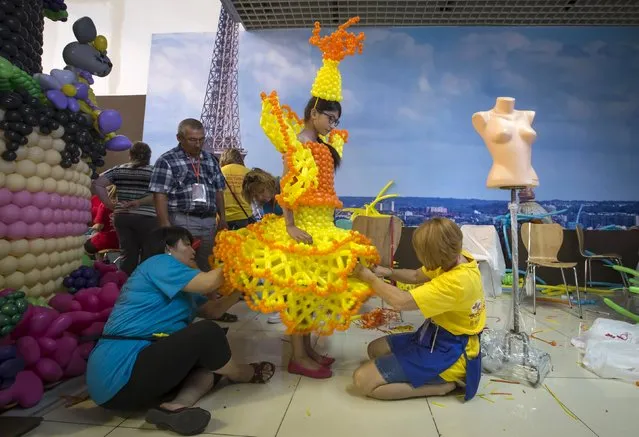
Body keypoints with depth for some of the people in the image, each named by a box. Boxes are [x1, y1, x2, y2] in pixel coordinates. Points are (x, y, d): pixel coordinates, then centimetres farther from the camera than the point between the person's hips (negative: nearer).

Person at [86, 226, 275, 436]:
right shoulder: (158, 263, -9)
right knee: (207, 332, -17)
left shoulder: (178, 288, 22)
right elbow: (208, 282, -20)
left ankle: (176, 406, -18)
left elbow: (211, 309, 17)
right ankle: (242, 374, 9)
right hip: (120, 374, -10)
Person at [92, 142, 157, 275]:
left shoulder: (118, 170, 11)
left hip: (122, 217, 4)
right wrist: (138, 202, -9)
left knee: (129, 255, 10)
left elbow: (97, 184, 3)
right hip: (146, 218, -3)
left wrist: (110, 205, 2)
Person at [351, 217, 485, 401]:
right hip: (441, 337, 10)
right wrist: (388, 272, -7)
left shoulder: (456, 282, -32)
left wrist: (370, 278, -17)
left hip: (447, 353, -10)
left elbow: (401, 302, -33)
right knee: (375, 349, 17)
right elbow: (416, 276, 11)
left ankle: (441, 385, -5)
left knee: (362, 380, -15)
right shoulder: (456, 258, -4)